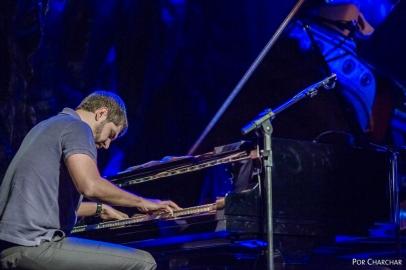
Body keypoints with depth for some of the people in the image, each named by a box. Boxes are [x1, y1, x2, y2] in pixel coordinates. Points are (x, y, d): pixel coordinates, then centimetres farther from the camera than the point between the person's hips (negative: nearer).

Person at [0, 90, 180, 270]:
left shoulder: (47, 126, 24)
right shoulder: (77, 128, -6)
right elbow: (91, 186, -24)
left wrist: (99, 209, 36)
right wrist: (141, 202, -10)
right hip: (35, 244, -10)